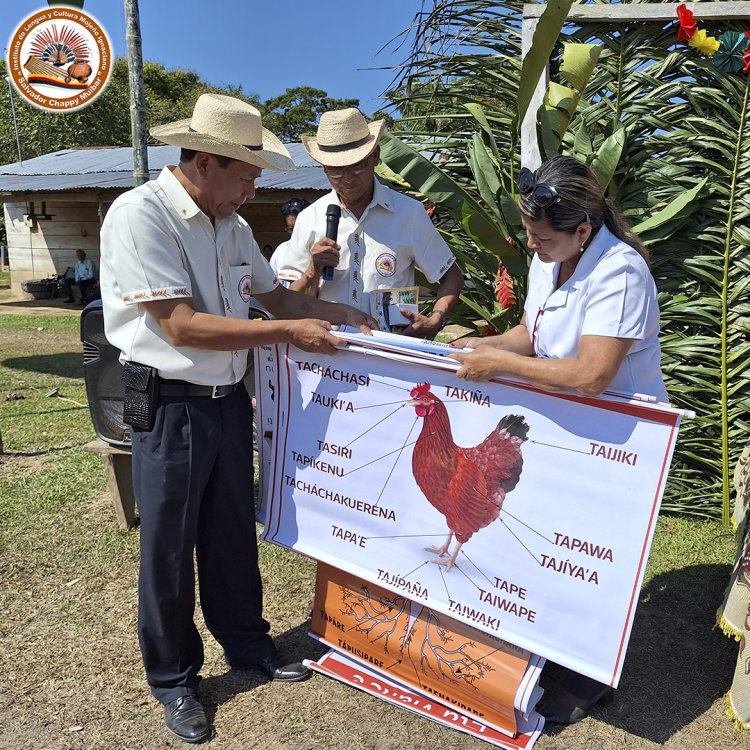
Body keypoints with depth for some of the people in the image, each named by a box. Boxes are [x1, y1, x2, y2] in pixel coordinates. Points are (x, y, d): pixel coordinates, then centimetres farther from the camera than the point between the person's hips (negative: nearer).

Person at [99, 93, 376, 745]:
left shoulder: (233, 225, 8)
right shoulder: (140, 215, -16)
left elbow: (276, 295, 18)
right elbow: (182, 326, -23)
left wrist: (341, 314, 3)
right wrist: (289, 333, -19)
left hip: (229, 399, 7)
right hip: (169, 406, -6)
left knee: (233, 533, 19)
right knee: (169, 548, 9)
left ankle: (246, 643, 40)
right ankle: (173, 678, 31)